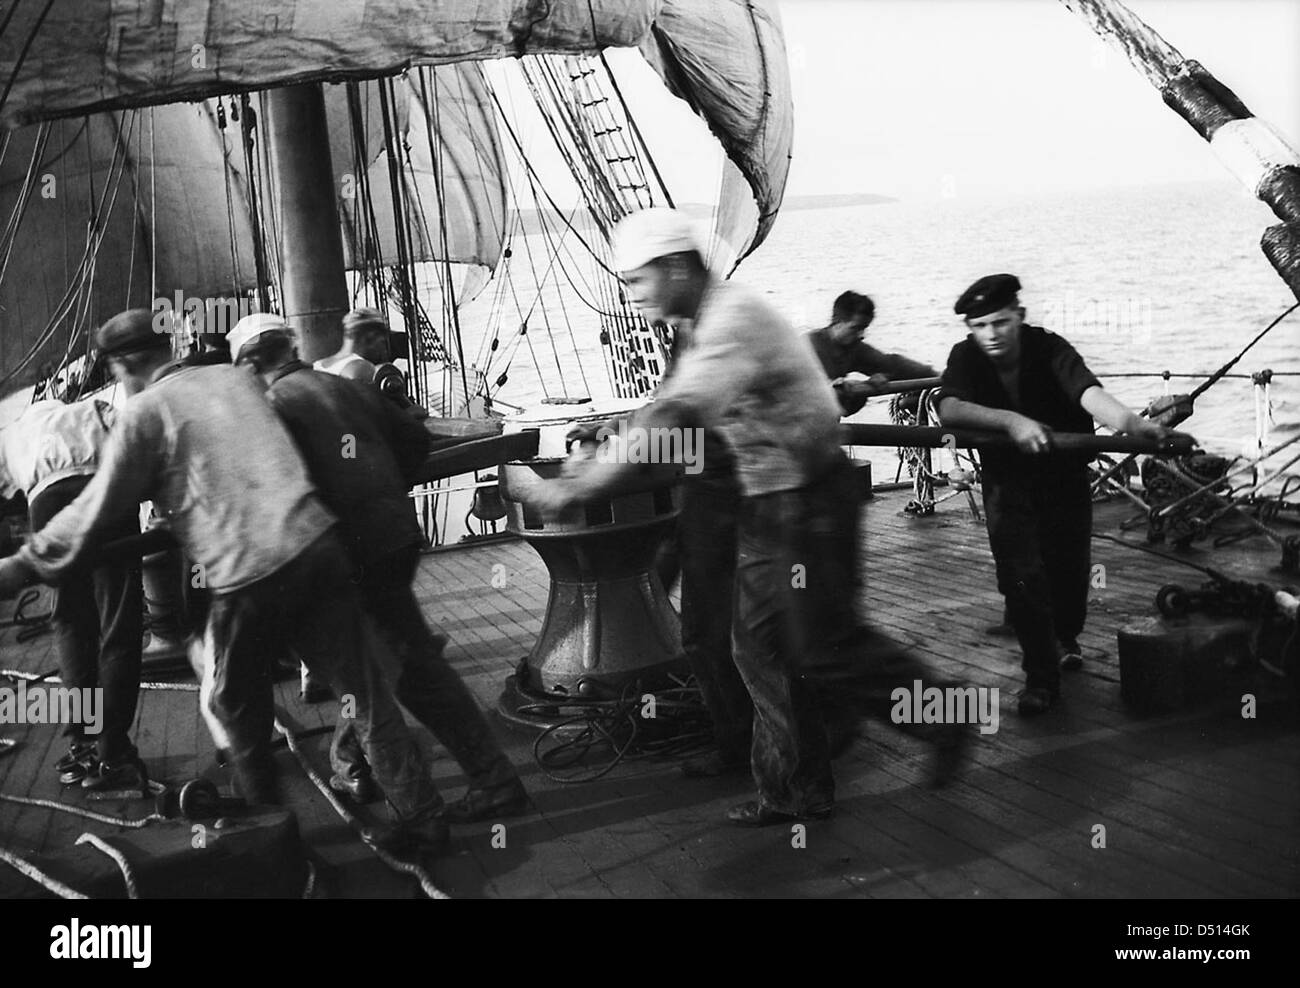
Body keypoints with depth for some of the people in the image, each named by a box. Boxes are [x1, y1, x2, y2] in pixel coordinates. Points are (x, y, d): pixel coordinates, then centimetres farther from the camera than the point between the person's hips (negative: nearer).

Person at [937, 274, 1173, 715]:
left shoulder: (1049, 349, -23)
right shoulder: (966, 357, -17)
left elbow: (1088, 392, -40)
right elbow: (949, 409, -34)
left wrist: (1130, 422, -60)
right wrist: (1010, 420, -48)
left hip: (1066, 475, 0)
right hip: (1007, 480, 0)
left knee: (1070, 567, 8)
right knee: (1021, 576, -12)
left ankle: (1066, 638, 41)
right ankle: (1041, 677, 1)